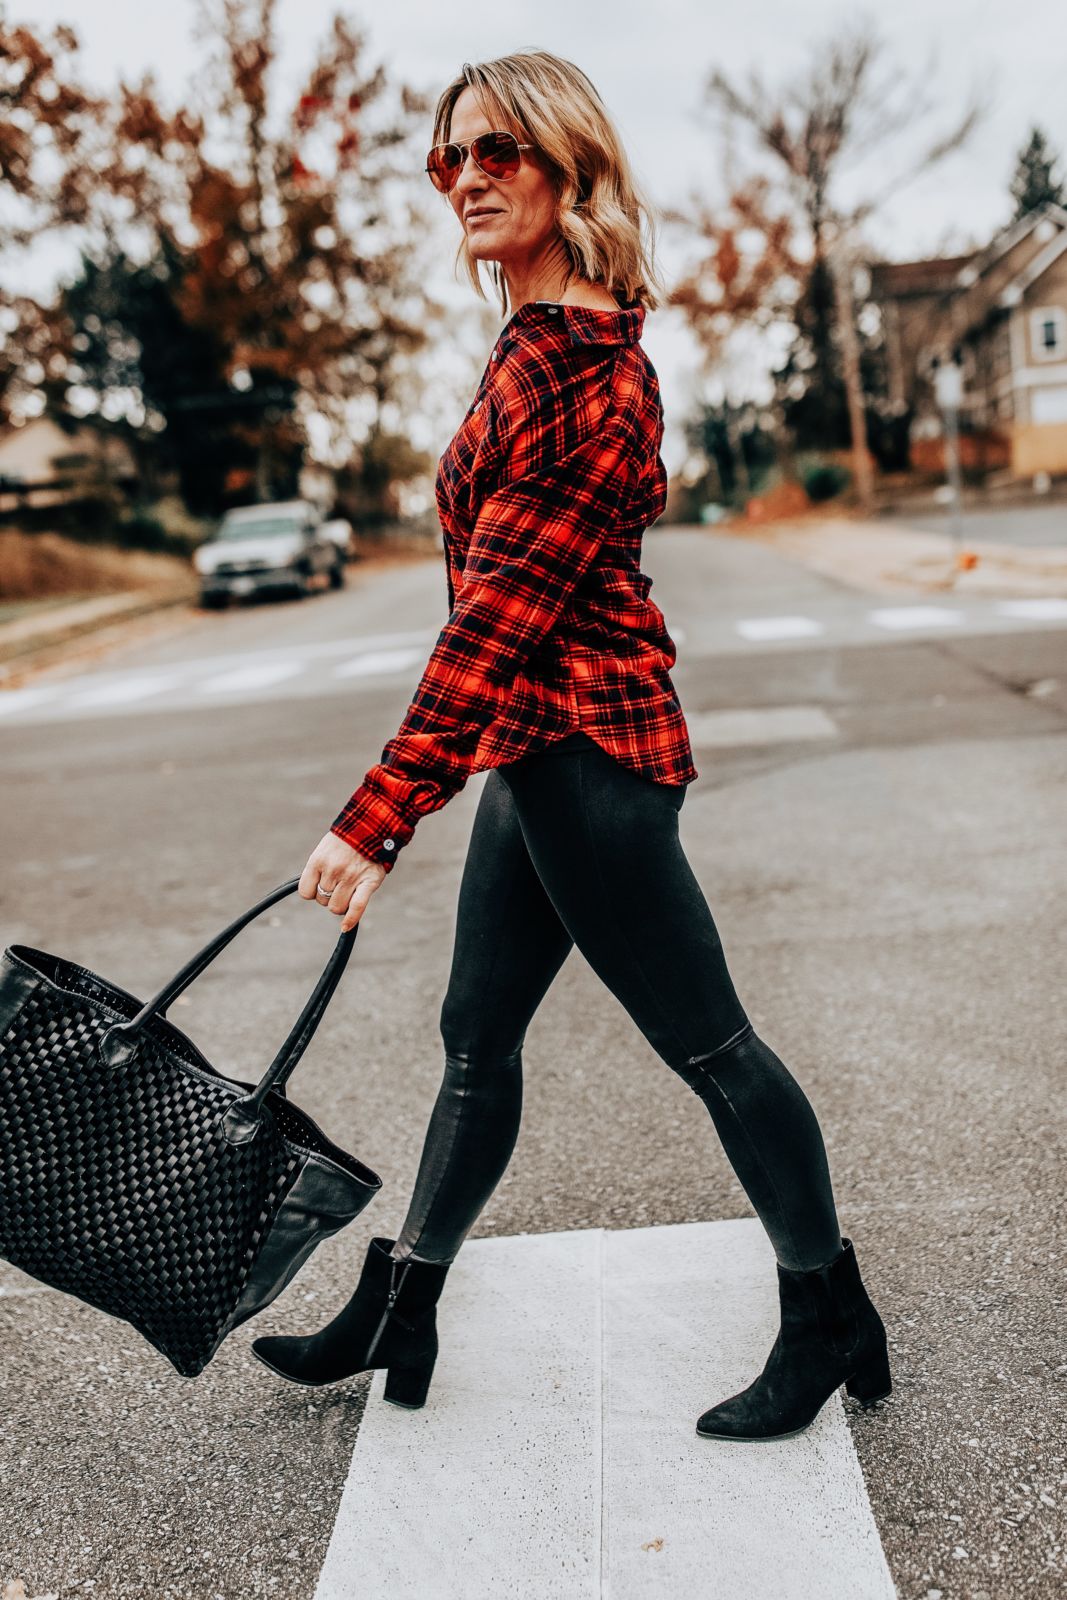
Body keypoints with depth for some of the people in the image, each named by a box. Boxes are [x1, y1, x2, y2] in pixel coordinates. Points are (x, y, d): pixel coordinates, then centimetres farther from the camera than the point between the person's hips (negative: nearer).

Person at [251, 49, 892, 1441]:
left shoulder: (579, 369, -18)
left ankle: (830, 1322, 23)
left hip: (582, 747, -10)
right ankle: (400, 1312, 32)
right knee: (478, 1037, 16)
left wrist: (379, 817, -22)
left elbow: (501, 615, -23)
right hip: (539, 750, 10)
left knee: (708, 1043, 3)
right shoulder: (545, 344, 14)